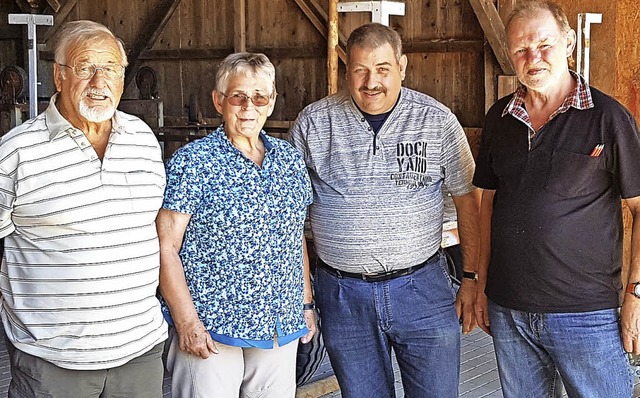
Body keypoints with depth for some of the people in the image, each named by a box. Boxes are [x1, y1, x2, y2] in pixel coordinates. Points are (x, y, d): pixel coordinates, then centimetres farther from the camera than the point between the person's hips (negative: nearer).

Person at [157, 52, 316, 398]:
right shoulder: (192, 162, -8)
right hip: (210, 332, -5)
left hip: (282, 330, 5)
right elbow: (166, 247, -11)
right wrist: (186, 322, -15)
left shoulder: (290, 159, 9)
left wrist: (306, 303, 14)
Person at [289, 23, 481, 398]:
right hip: (343, 295, 1)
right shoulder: (313, 123, -2)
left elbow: (468, 198, 4)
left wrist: (472, 277, 2)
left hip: (423, 287, 0)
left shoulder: (437, 120, -3)